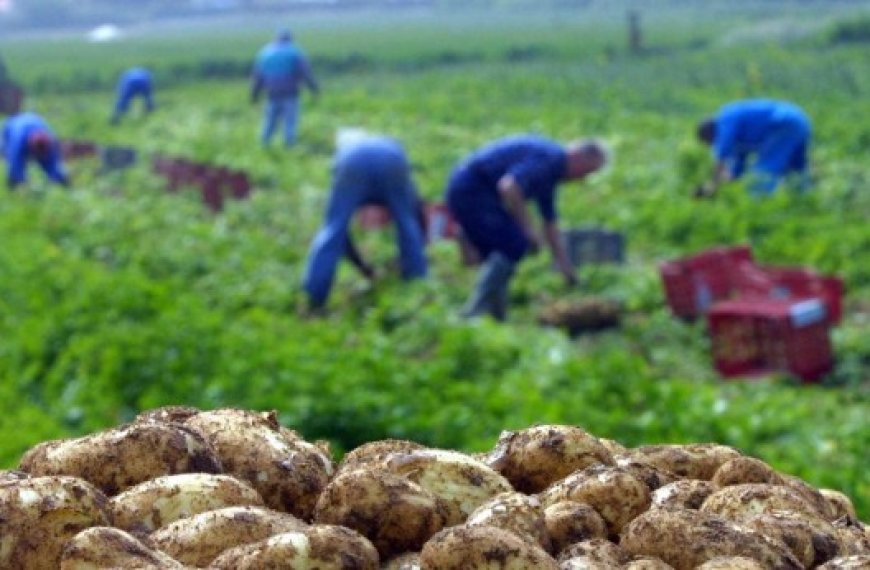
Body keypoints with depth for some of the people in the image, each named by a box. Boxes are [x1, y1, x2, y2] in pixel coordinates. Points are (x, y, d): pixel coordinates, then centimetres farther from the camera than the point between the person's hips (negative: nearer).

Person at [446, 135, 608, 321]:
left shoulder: (549, 176, 17)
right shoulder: (549, 158, -16)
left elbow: (550, 224, 25)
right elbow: (508, 186, -30)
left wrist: (566, 268, 27)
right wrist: (527, 228, -20)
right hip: (471, 188, -10)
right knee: (513, 245, -14)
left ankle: (495, 313, 10)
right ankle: (476, 310, -14)